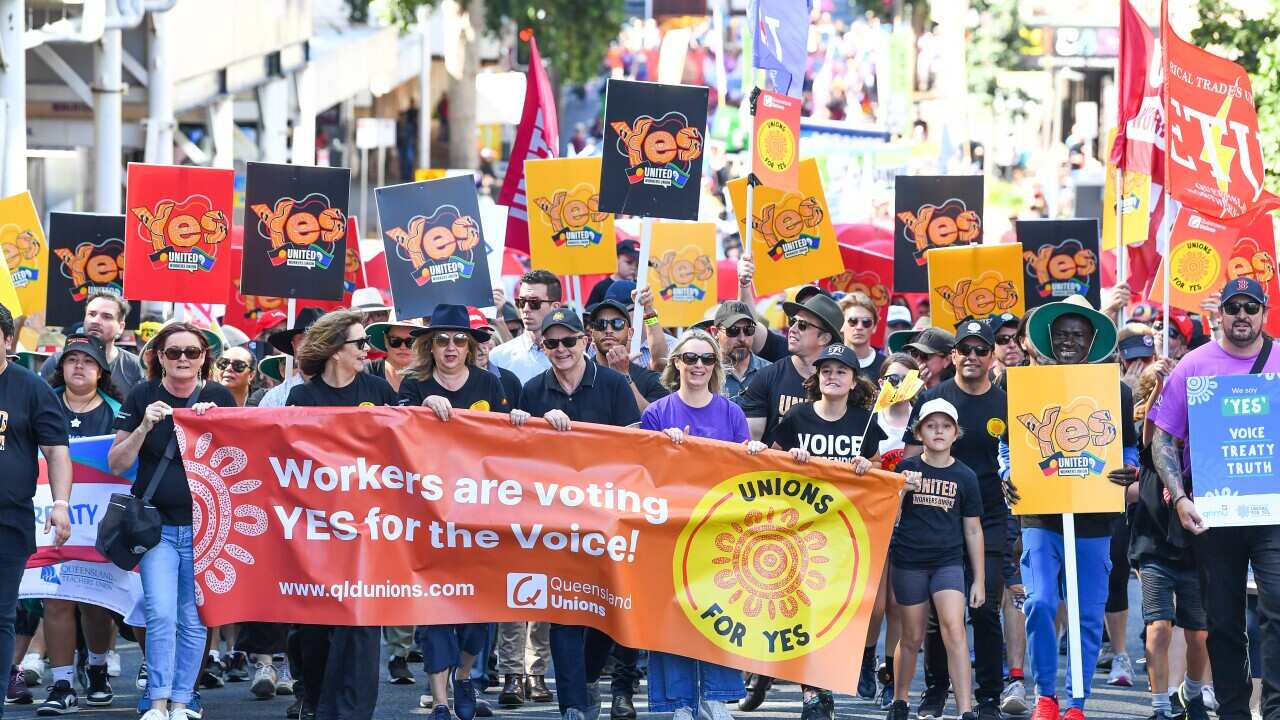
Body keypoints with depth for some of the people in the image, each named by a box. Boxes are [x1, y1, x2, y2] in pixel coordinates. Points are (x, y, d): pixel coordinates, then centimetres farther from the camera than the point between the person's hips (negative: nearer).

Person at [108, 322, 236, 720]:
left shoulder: (219, 397, 1)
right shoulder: (142, 397, 0)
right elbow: (117, 464, 0)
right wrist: (144, 427, -16)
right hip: (157, 523, -1)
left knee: (193, 620, 3)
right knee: (161, 615, -13)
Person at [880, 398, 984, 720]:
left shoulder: (964, 476, 2)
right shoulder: (906, 469, 0)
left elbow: (973, 530, 7)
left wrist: (979, 579, 7)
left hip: (948, 561, 0)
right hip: (908, 561, 0)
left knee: (954, 627, -16)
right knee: (912, 636, 8)